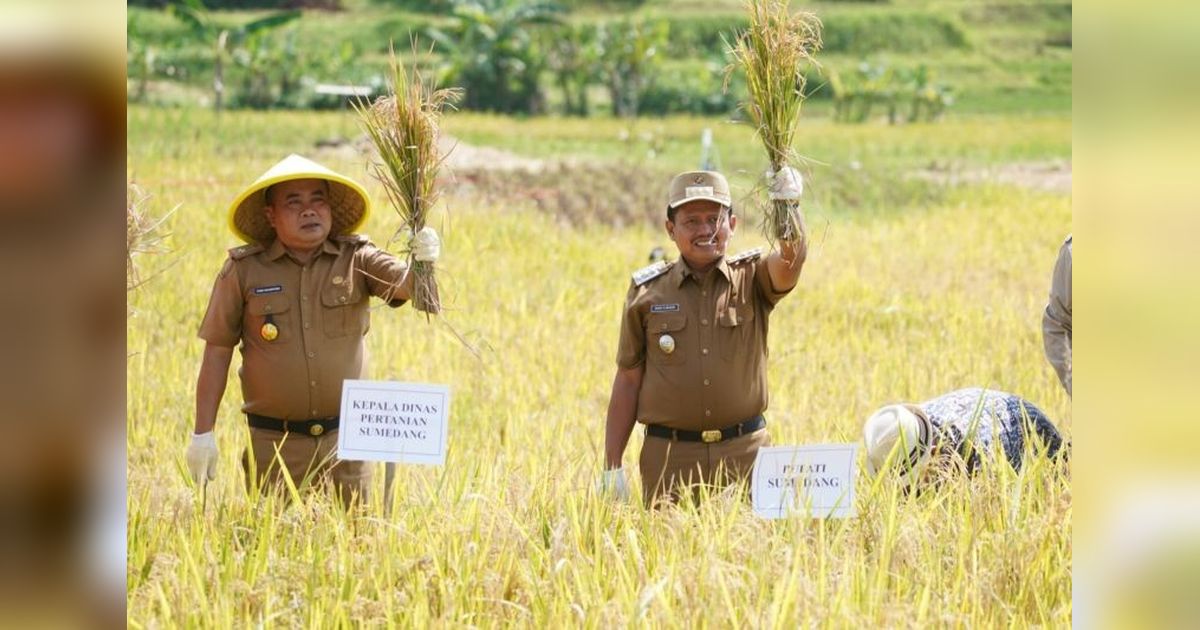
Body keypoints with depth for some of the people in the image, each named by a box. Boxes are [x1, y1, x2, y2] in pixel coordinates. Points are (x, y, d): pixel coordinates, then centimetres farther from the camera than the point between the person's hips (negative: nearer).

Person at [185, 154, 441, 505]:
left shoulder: (356, 260, 0)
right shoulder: (243, 271, -3)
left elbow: (405, 284, -16)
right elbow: (217, 353, 1)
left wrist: (423, 262, -40)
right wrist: (203, 433, -1)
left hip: (345, 438, 1)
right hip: (274, 444, -1)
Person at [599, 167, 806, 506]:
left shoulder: (752, 278, 5)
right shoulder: (647, 292, 6)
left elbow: (790, 259, -18)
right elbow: (628, 380, 6)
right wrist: (612, 466, 2)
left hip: (745, 454, 0)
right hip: (669, 458, 0)